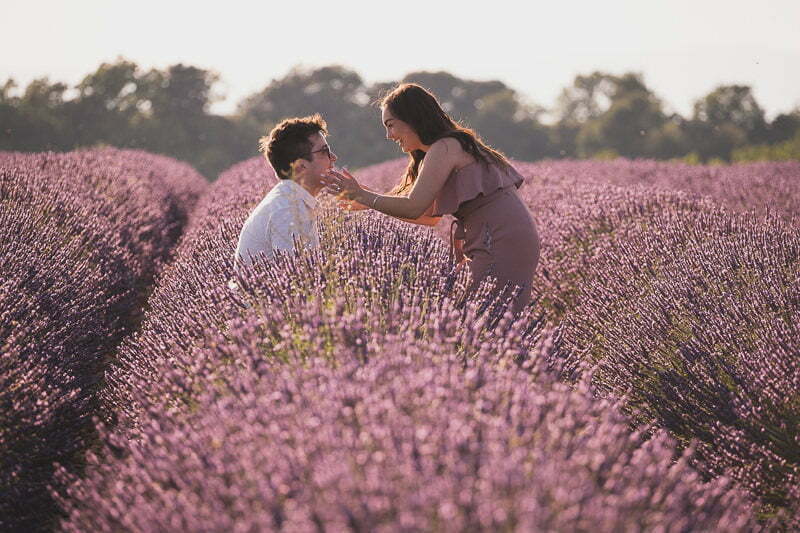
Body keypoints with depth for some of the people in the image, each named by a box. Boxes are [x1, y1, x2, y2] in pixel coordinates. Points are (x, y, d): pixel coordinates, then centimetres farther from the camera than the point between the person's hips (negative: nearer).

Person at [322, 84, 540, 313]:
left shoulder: (443, 148, -9)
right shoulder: (458, 144, 21)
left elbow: (414, 207, -18)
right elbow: (430, 215, 23)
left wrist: (362, 195, -8)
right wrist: (371, 200, 19)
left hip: (502, 245, -10)